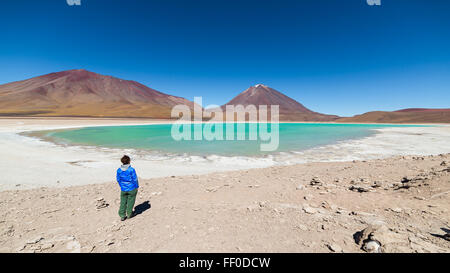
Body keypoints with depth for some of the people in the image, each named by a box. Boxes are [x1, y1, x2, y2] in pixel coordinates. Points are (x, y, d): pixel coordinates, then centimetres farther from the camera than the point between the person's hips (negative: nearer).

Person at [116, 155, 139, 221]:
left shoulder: (119, 170, -6)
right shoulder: (131, 170, -19)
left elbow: (118, 180, 4)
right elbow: (135, 179, -13)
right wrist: (137, 187, 2)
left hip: (123, 189, 3)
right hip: (132, 189, -3)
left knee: (123, 202, 14)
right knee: (130, 202, 13)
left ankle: (122, 216, 17)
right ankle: (129, 214, 25)